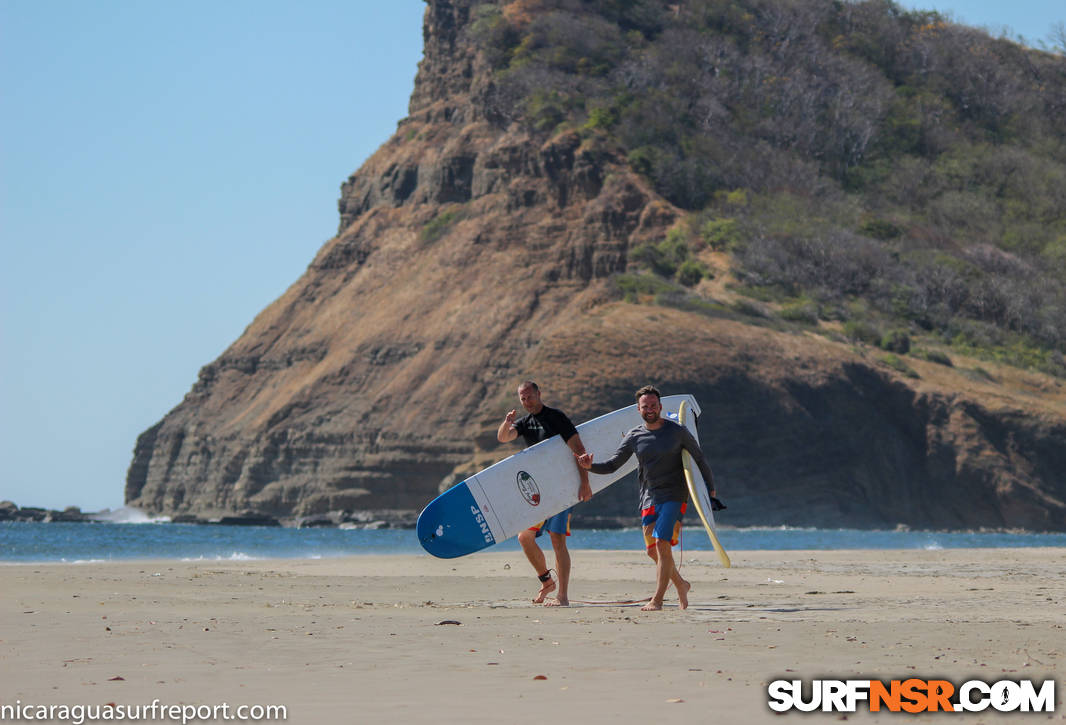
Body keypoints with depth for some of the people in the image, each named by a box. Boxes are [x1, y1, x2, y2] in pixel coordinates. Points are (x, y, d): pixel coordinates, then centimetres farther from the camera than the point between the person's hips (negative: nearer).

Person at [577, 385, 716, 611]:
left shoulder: (677, 431, -4)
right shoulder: (634, 437, 4)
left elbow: (699, 459, 5)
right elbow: (613, 465, 4)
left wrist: (710, 489, 6)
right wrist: (591, 466, -14)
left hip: (674, 496, -5)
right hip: (649, 498, 5)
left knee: (662, 543, -18)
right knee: (653, 551, 6)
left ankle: (657, 599, -15)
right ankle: (681, 585, 31)